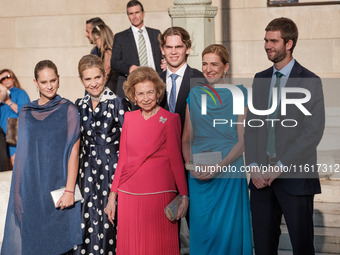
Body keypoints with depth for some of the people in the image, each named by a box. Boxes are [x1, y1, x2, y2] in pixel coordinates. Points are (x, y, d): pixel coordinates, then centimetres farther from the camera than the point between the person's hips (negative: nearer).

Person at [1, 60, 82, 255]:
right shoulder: (26, 112, 8)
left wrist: (70, 190, -14)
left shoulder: (68, 110, -2)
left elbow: (74, 151, -7)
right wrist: (20, 191, 6)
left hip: (57, 184, -3)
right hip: (31, 186, 3)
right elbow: (23, 152, 12)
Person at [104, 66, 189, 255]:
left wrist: (184, 196, -6)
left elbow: (176, 160, -1)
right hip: (128, 195, 4)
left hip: (159, 195, -4)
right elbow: (122, 160, 13)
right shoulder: (129, 118, 10)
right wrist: (112, 196, 10)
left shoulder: (170, 120, -1)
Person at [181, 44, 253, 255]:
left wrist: (219, 165, -17)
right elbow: (186, 138, 11)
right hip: (199, 175, 3)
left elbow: (243, 140, -4)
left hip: (229, 172, -2)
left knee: (229, 230, 0)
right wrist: (191, 164, -7)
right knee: (201, 229, 5)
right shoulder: (195, 95, 10)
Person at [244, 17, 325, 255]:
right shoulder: (260, 79, 13)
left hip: (295, 177, -5)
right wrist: (254, 165, -1)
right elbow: (251, 126, 12)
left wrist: (281, 166, -13)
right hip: (262, 176, 5)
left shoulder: (310, 81, -4)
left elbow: (314, 131, -10)